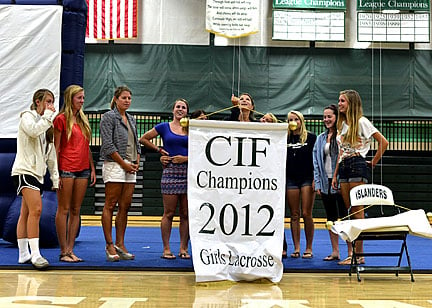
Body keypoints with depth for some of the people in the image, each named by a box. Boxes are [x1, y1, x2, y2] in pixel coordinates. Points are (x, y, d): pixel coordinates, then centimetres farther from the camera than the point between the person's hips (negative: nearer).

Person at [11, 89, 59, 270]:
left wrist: (55, 177, 16)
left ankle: (23, 254, 10)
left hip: (37, 173, 8)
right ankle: (35, 254, -23)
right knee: (36, 209, -20)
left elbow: (51, 155, 22)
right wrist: (48, 116, -13)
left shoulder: (46, 123, 23)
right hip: (24, 170, -8)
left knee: (26, 213, 9)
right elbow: (33, 131, -25)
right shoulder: (27, 117, -1)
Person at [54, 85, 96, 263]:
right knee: (64, 210, -2)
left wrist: (92, 168, 13)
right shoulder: (61, 119, -3)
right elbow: (56, 148, -6)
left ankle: (70, 250, 11)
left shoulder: (83, 120, 16)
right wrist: (56, 173, -12)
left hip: (83, 169, 7)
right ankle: (64, 252, 2)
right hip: (66, 169, -7)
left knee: (76, 211, 7)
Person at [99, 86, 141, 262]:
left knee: (125, 207, 5)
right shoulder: (108, 117, -3)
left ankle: (120, 245, 9)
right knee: (110, 206, -5)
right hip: (114, 165, -7)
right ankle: (109, 245, -3)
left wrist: (137, 162, 5)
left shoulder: (131, 119, 19)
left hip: (130, 167, 7)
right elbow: (108, 145, -11)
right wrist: (124, 163, -12)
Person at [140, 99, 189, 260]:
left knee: (186, 214, 5)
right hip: (170, 172, -2)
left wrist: (187, 158, -7)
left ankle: (183, 248, 12)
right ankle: (166, 248, 5)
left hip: (188, 172, 2)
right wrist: (160, 150, 7)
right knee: (169, 213, -1)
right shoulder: (164, 127, 6)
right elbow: (143, 139, 12)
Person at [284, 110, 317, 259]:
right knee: (294, 215, 3)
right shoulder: (286, 139, 11)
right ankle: (296, 248, 7)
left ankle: (309, 248, 2)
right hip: (291, 179, 3)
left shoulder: (311, 137, 3)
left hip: (307, 179, -3)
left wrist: (315, 178, -7)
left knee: (306, 214, -5)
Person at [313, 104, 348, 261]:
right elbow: (316, 161, 14)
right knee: (331, 218, 10)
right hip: (325, 182, 6)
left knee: (345, 216, -3)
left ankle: (350, 251, 3)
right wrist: (317, 183, 6)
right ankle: (335, 251, 17)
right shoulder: (321, 138, 14)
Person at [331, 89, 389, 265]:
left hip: (357, 166, -8)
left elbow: (383, 142, -7)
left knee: (358, 211, -7)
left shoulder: (361, 122, -5)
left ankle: (359, 254, -4)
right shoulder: (342, 124, 17)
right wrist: (335, 175, 16)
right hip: (343, 167, 8)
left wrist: (374, 162, -2)